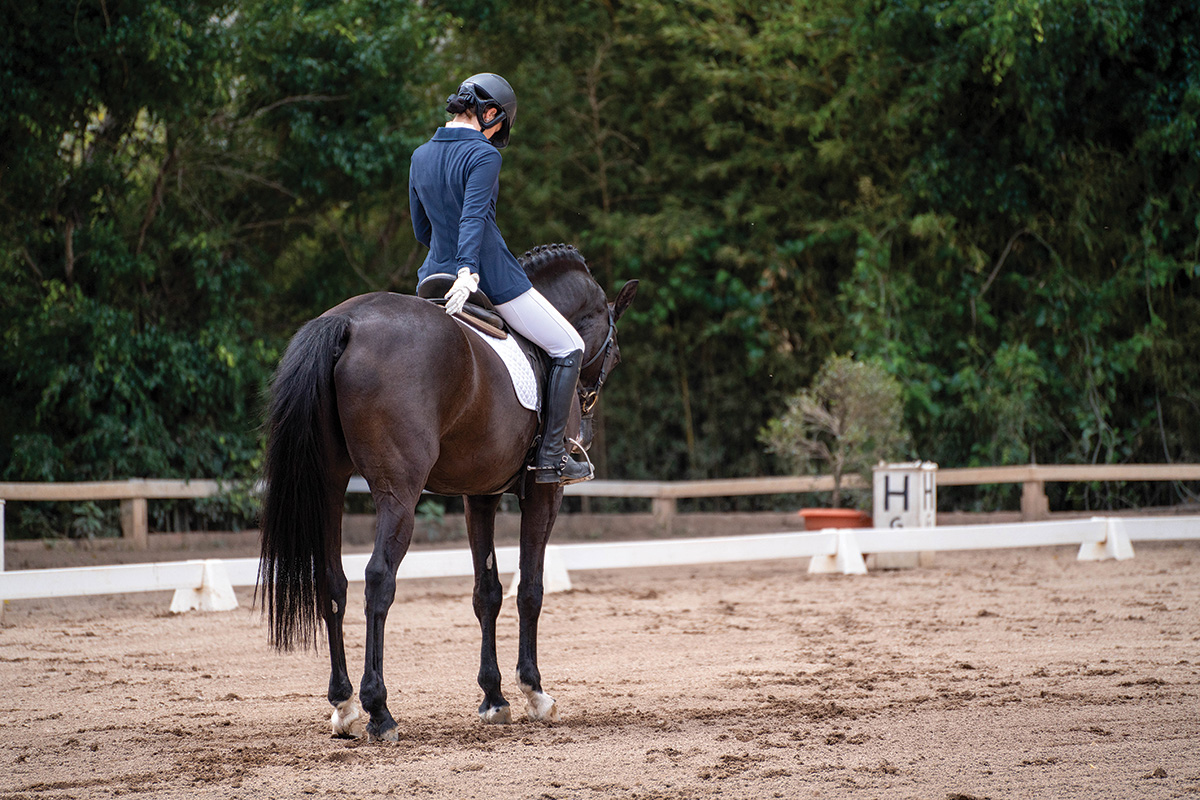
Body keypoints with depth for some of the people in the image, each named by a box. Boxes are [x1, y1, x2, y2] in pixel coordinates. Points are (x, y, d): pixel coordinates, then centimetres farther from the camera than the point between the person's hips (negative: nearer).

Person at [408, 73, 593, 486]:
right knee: (568, 347, 8)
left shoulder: (421, 156, 8)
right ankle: (551, 458, 1)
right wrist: (467, 271, -39)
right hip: (494, 278, -6)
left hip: (436, 273, 7)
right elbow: (473, 217, -28)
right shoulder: (483, 155, -13)